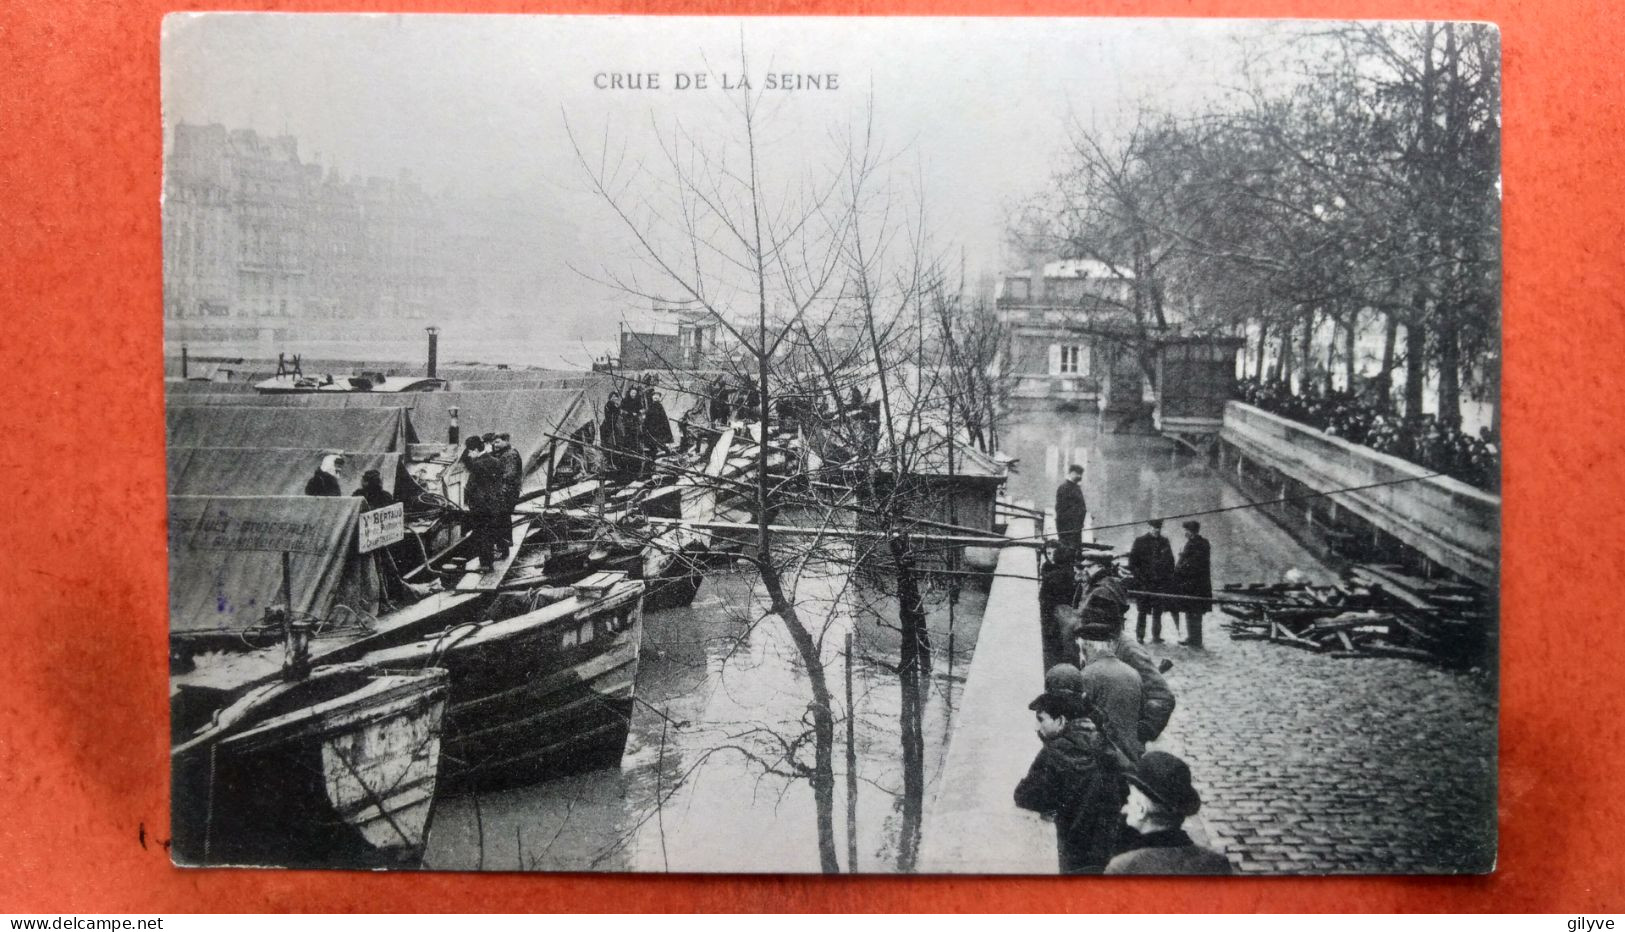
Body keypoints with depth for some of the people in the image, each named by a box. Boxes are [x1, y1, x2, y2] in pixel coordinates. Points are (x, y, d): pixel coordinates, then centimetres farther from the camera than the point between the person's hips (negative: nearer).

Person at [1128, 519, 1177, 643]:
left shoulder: (1164, 542, 11)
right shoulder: (1140, 541, 1)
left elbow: (1170, 561, 14)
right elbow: (1133, 560, 0)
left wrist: (1169, 579, 6)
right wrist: (1136, 575, -9)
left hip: (1160, 583, 3)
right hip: (1144, 583, -3)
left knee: (1158, 612, 4)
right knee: (1143, 611, 1)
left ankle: (1156, 636, 10)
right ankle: (1140, 636, 8)